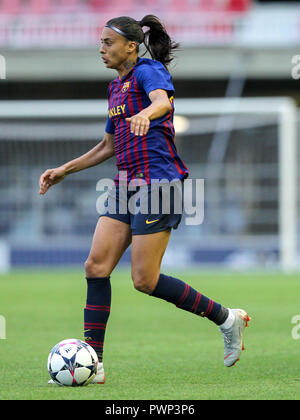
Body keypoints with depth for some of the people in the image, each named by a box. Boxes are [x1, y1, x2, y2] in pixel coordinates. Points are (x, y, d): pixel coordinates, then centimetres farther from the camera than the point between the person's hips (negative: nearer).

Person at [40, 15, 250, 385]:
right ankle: (92, 363, -2)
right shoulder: (116, 87, 20)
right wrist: (65, 170, 27)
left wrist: (146, 114, -52)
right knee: (96, 266, -4)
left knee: (144, 280, -9)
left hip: (158, 181, -9)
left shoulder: (149, 71, -6)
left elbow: (163, 101, -30)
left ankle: (226, 319, 7)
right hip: (127, 184, 9)